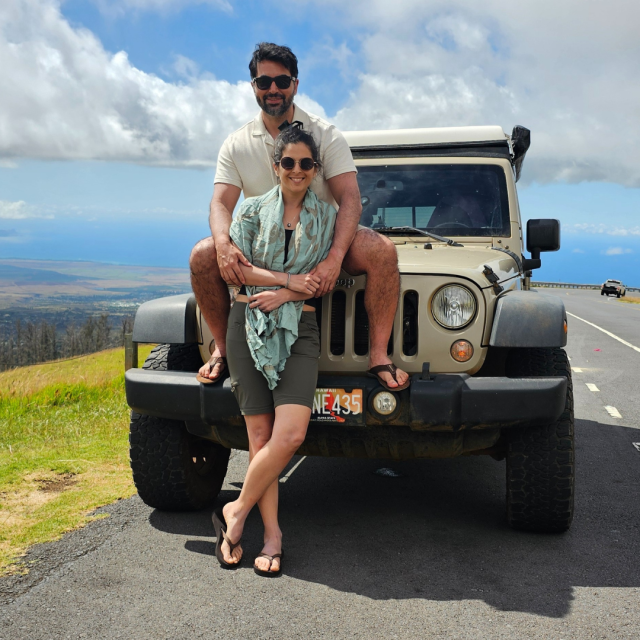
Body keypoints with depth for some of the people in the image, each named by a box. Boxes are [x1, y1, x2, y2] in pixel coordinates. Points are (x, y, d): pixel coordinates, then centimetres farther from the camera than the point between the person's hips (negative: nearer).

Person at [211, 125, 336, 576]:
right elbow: (235, 266, 0)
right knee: (260, 434, -2)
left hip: (299, 328, 0)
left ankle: (236, 512, 3)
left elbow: (325, 280, 4)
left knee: (290, 434, -16)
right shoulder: (253, 210, 9)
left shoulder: (328, 216, 11)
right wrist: (289, 278, -8)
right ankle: (272, 534, 8)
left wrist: (284, 295, -10)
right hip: (249, 324, 0)